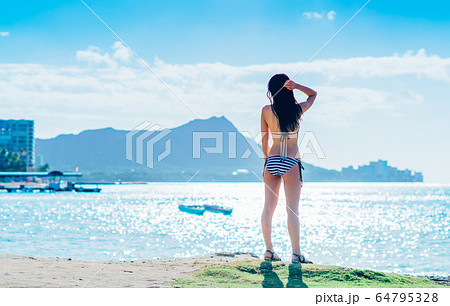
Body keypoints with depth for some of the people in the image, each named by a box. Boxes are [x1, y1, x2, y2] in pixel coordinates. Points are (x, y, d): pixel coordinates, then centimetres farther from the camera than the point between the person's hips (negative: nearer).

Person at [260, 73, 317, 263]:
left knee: (268, 207, 8)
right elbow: (313, 94, 16)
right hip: (291, 162, -2)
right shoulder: (298, 109, -3)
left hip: (272, 161, 2)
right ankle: (296, 254, -4)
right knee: (292, 209, -2)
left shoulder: (266, 111, -1)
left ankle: (269, 251, 11)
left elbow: (264, 140, 4)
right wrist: (296, 86, -2)